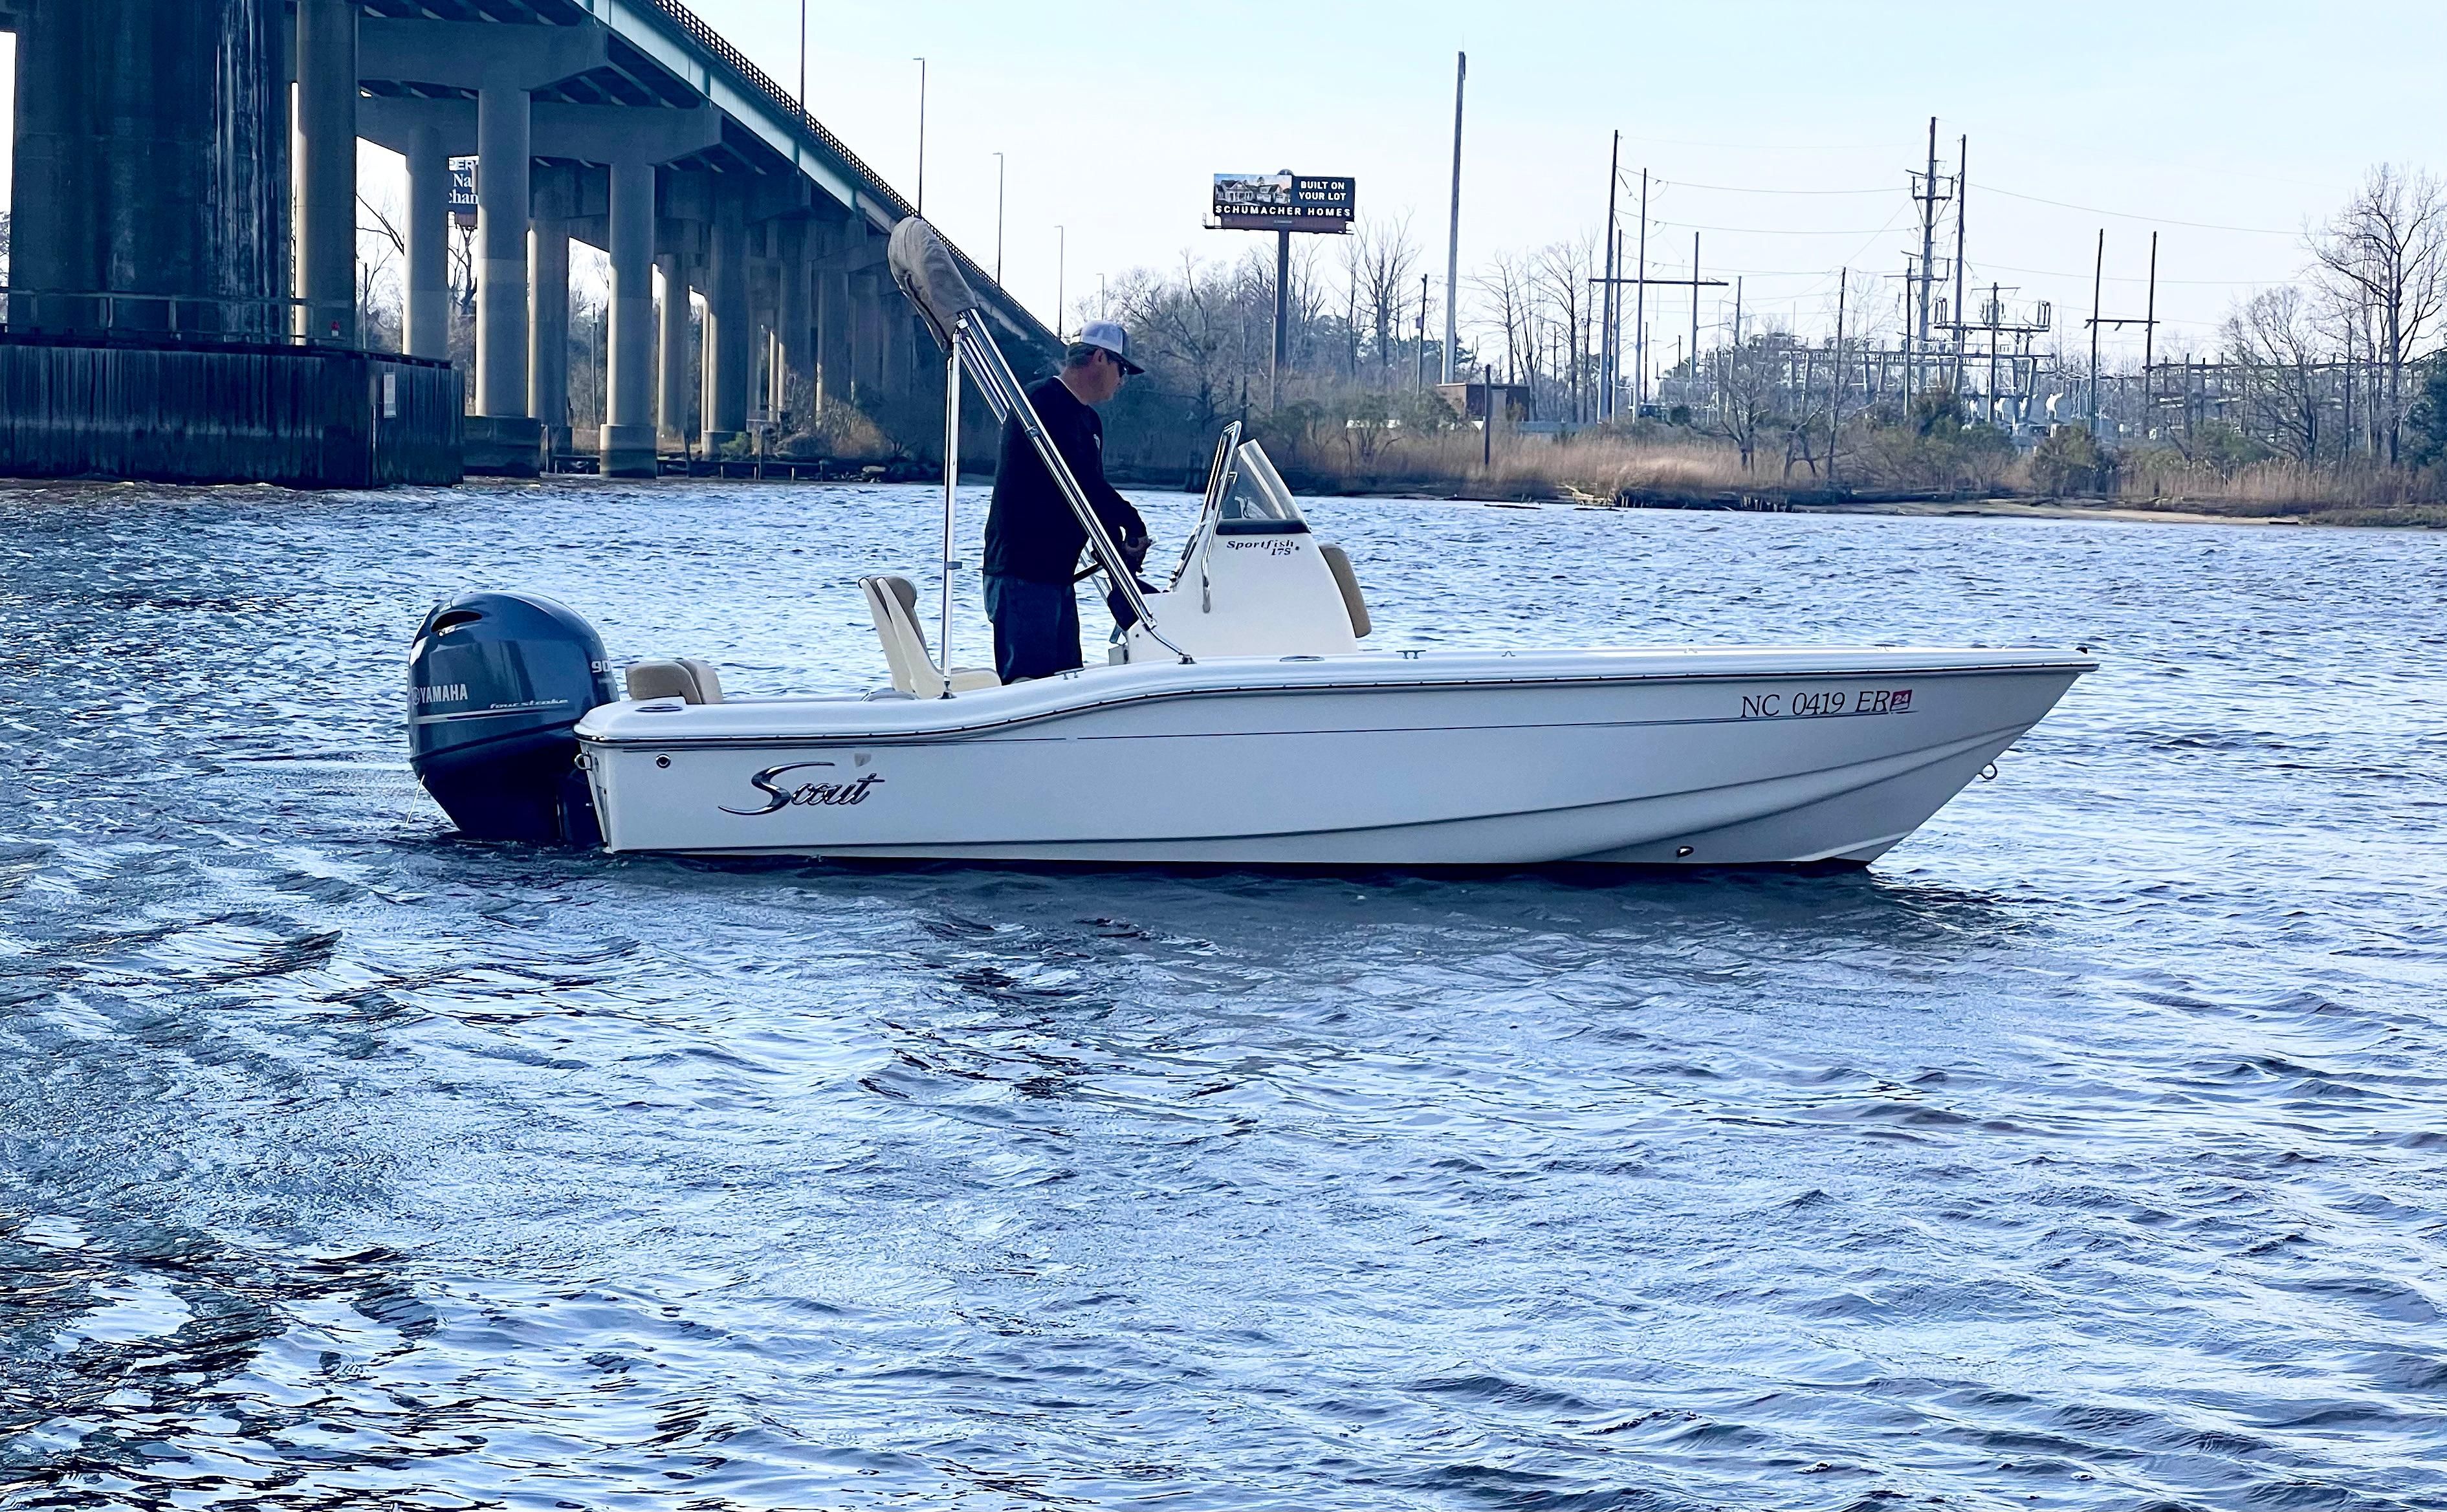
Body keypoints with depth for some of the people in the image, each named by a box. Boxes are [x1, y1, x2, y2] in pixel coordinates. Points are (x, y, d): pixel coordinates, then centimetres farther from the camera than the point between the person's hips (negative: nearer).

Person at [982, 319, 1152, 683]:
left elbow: (1094, 494, 17)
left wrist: (1120, 558, 6)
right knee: (1028, 681, -14)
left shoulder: (1089, 422, 19)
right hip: (1021, 571, -10)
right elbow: (1080, 482, -20)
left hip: (1058, 571, 10)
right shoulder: (1044, 404, -13)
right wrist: (1133, 523, -14)